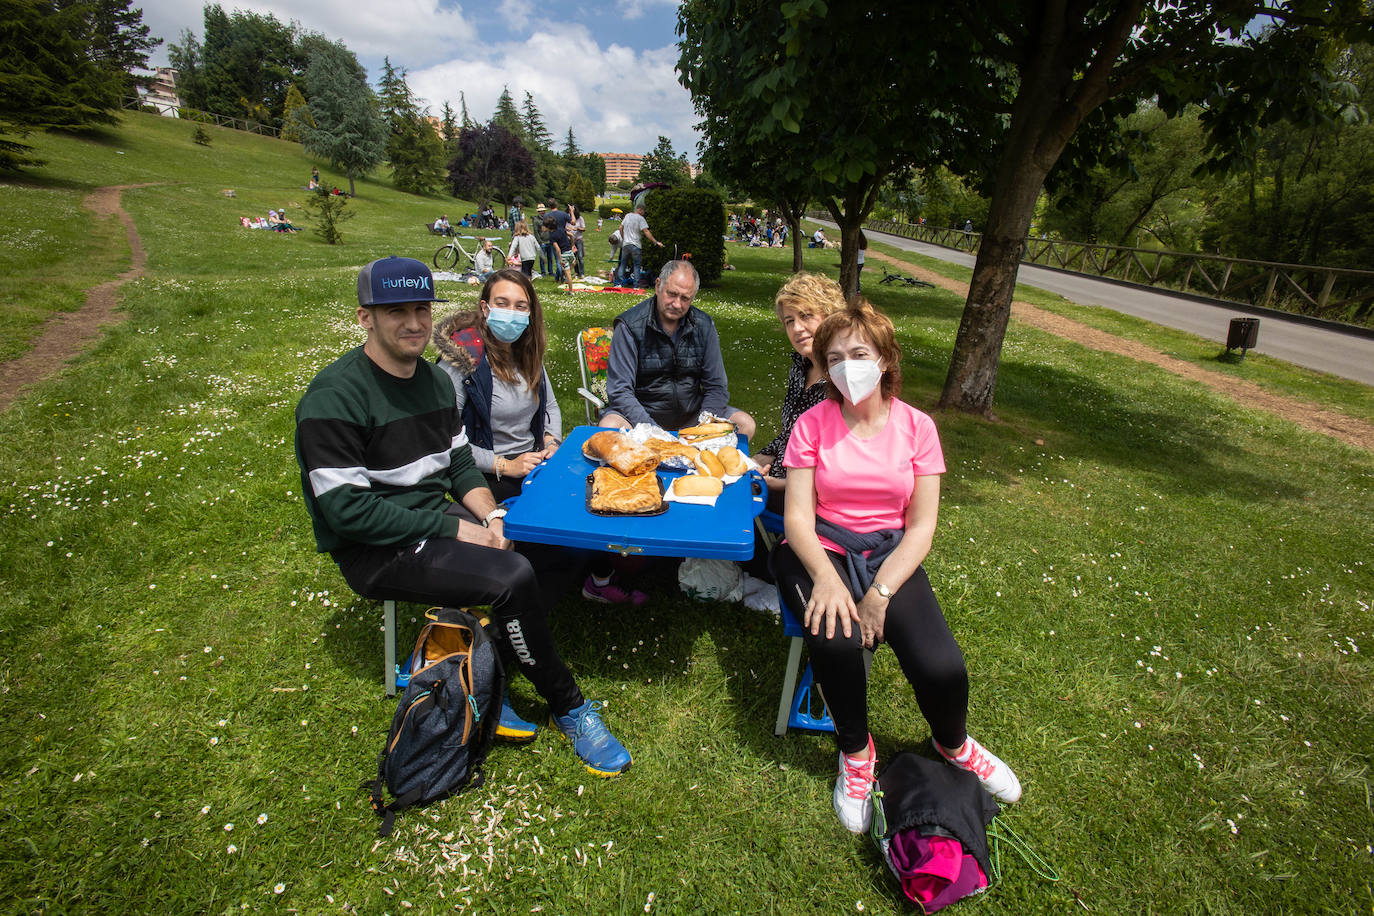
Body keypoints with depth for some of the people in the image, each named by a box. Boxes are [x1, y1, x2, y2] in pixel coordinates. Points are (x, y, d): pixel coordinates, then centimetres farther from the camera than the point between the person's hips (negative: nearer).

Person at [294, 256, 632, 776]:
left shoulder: (436, 380, 9)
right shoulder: (333, 398, -16)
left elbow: (460, 465, 12)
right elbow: (347, 510, -20)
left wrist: (490, 517, -8)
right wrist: (454, 529, -20)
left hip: (436, 521, 8)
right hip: (374, 551, -7)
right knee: (512, 578, -27)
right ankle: (568, 707, -3)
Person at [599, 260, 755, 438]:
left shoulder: (704, 326, 1)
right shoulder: (630, 326, -10)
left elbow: (716, 387, 3)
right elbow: (620, 391, -16)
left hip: (691, 414, 4)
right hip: (643, 414, -4)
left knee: (746, 424, -14)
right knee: (609, 426, -34)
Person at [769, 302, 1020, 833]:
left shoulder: (916, 426, -1)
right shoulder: (813, 424, -4)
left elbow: (922, 525, -3)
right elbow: (797, 515, -8)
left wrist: (881, 591, -17)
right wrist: (827, 577, -26)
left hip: (890, 551, 1)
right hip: (822, 549, -1)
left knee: (942, 669, -19)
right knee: (833, 637, -32)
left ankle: (953, 744, 21)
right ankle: (856, 751, 1)